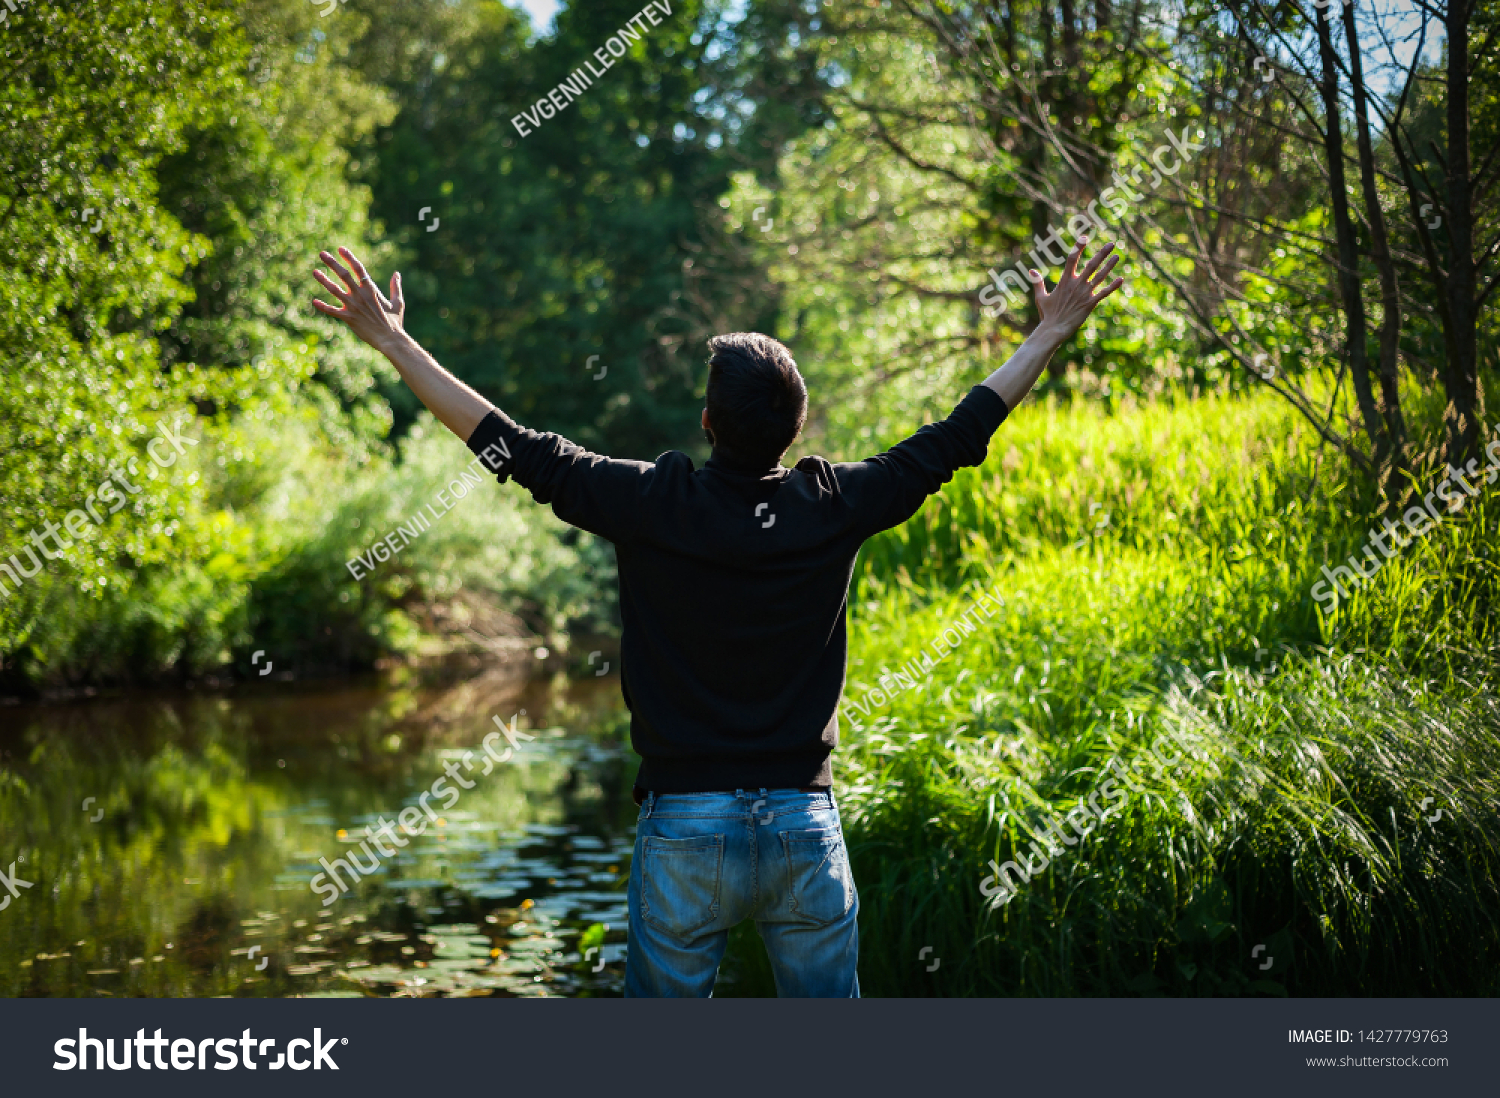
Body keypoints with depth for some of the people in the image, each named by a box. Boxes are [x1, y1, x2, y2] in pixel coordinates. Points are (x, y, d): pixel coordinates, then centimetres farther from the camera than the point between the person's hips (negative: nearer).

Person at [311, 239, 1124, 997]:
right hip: (808, 828, 2)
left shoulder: (653, 504, -9)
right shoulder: (836, 506, -3)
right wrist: (1051, 333, 23)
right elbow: (957, 436, 9)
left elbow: (516, 448, -4)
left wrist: (392, 341, 5)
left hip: (684, 829, -2)